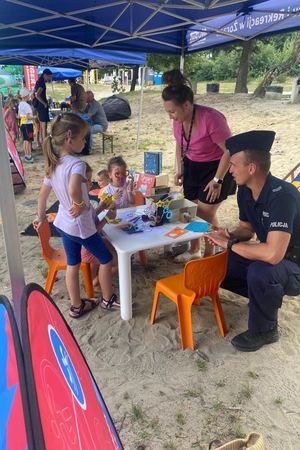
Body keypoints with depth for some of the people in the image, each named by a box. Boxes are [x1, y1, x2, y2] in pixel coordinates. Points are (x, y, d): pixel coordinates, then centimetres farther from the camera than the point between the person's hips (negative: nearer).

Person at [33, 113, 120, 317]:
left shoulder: (54, 164, 1)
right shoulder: (77, 164, -26)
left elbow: (43, 194, 10)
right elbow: (73, 189, -47)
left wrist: (41, 218, 22)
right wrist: (80, 204, -27)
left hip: (63, 223, 8)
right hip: (81, 226, -8)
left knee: (72, 264, 20)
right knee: (106, 259, 14)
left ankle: (77, 306, 35)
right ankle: (108, 299, 31)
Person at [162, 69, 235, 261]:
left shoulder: (211, 118, -29)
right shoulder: (178, 120, -8)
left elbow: (230, 151, -24)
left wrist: (217, 180, -22)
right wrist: (180, 170, 8)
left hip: (216, 168, -7)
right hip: (192, 167, 7)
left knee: (205, 213, -4)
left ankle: (209, 256, 17)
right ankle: (194, 249, 33)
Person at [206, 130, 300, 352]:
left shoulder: (282, 196, -32)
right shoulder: (245, 191, -7)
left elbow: (273, 254, -41)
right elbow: (246, 228, 9)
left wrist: (230, 244, -27)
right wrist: (229, 236, -14)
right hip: (269, 258, 8)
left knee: (260, 272, -37)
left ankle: (264, 330, -7)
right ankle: (268, 298, 16)